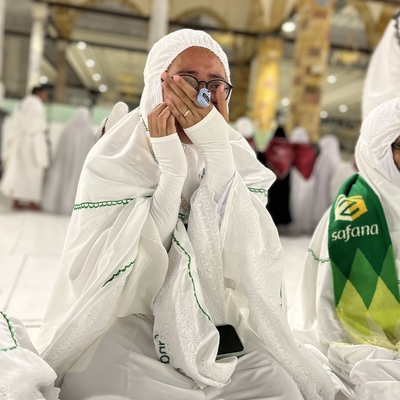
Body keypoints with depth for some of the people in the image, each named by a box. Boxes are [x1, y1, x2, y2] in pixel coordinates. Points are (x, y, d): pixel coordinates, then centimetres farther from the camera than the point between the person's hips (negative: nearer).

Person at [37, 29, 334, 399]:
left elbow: (250, 260, -17)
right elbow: (132, 274, -19)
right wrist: (170, 169, -23)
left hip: (212, 325, 2)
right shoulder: (114, 158, -10)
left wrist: (218, 153, -22)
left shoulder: (237, 159, -3)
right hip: (125, 324, -1)